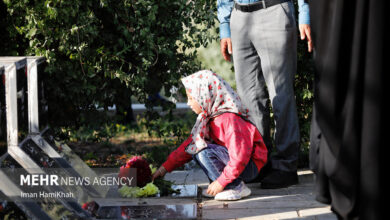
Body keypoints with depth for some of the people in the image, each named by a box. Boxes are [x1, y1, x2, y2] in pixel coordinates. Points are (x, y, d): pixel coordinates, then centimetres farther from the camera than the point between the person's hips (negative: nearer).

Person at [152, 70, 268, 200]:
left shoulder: (229, 119, -24)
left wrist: (221, 182, -27)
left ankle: (237, 188, -16)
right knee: (195, 149, 5)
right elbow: (189, 145, 11)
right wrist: (166, 167, 6)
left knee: (205, 151, -25)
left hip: (250, 165, -10)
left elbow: (240, 156, -29)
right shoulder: (208, 119, 7)